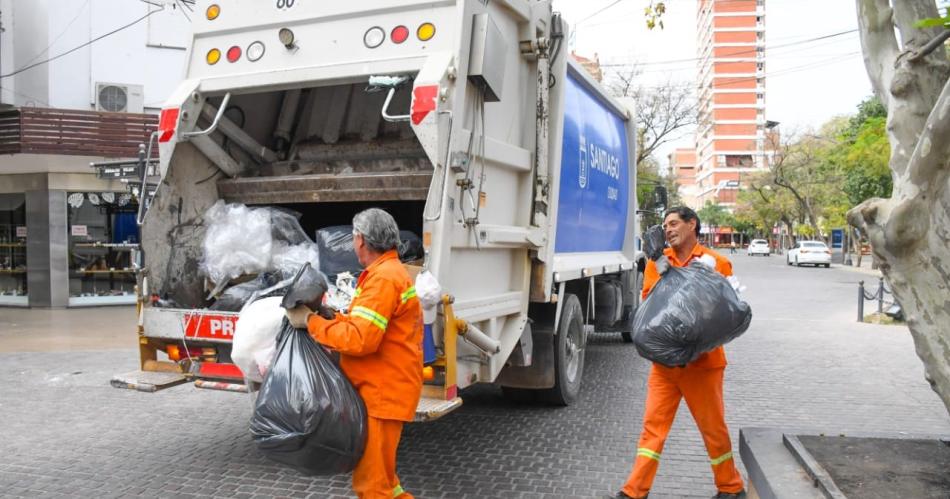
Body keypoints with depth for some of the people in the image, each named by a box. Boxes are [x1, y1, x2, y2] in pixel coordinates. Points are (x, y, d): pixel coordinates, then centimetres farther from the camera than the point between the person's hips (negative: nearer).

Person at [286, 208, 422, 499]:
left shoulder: (383, 278, -19)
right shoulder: (389, 271, 16)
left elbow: (360, 339, -26)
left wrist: (311, 321, -17)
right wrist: (329, 317, 7)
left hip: (383, 391, -11)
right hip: (383, 388, 11)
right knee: (376, 471, 21)